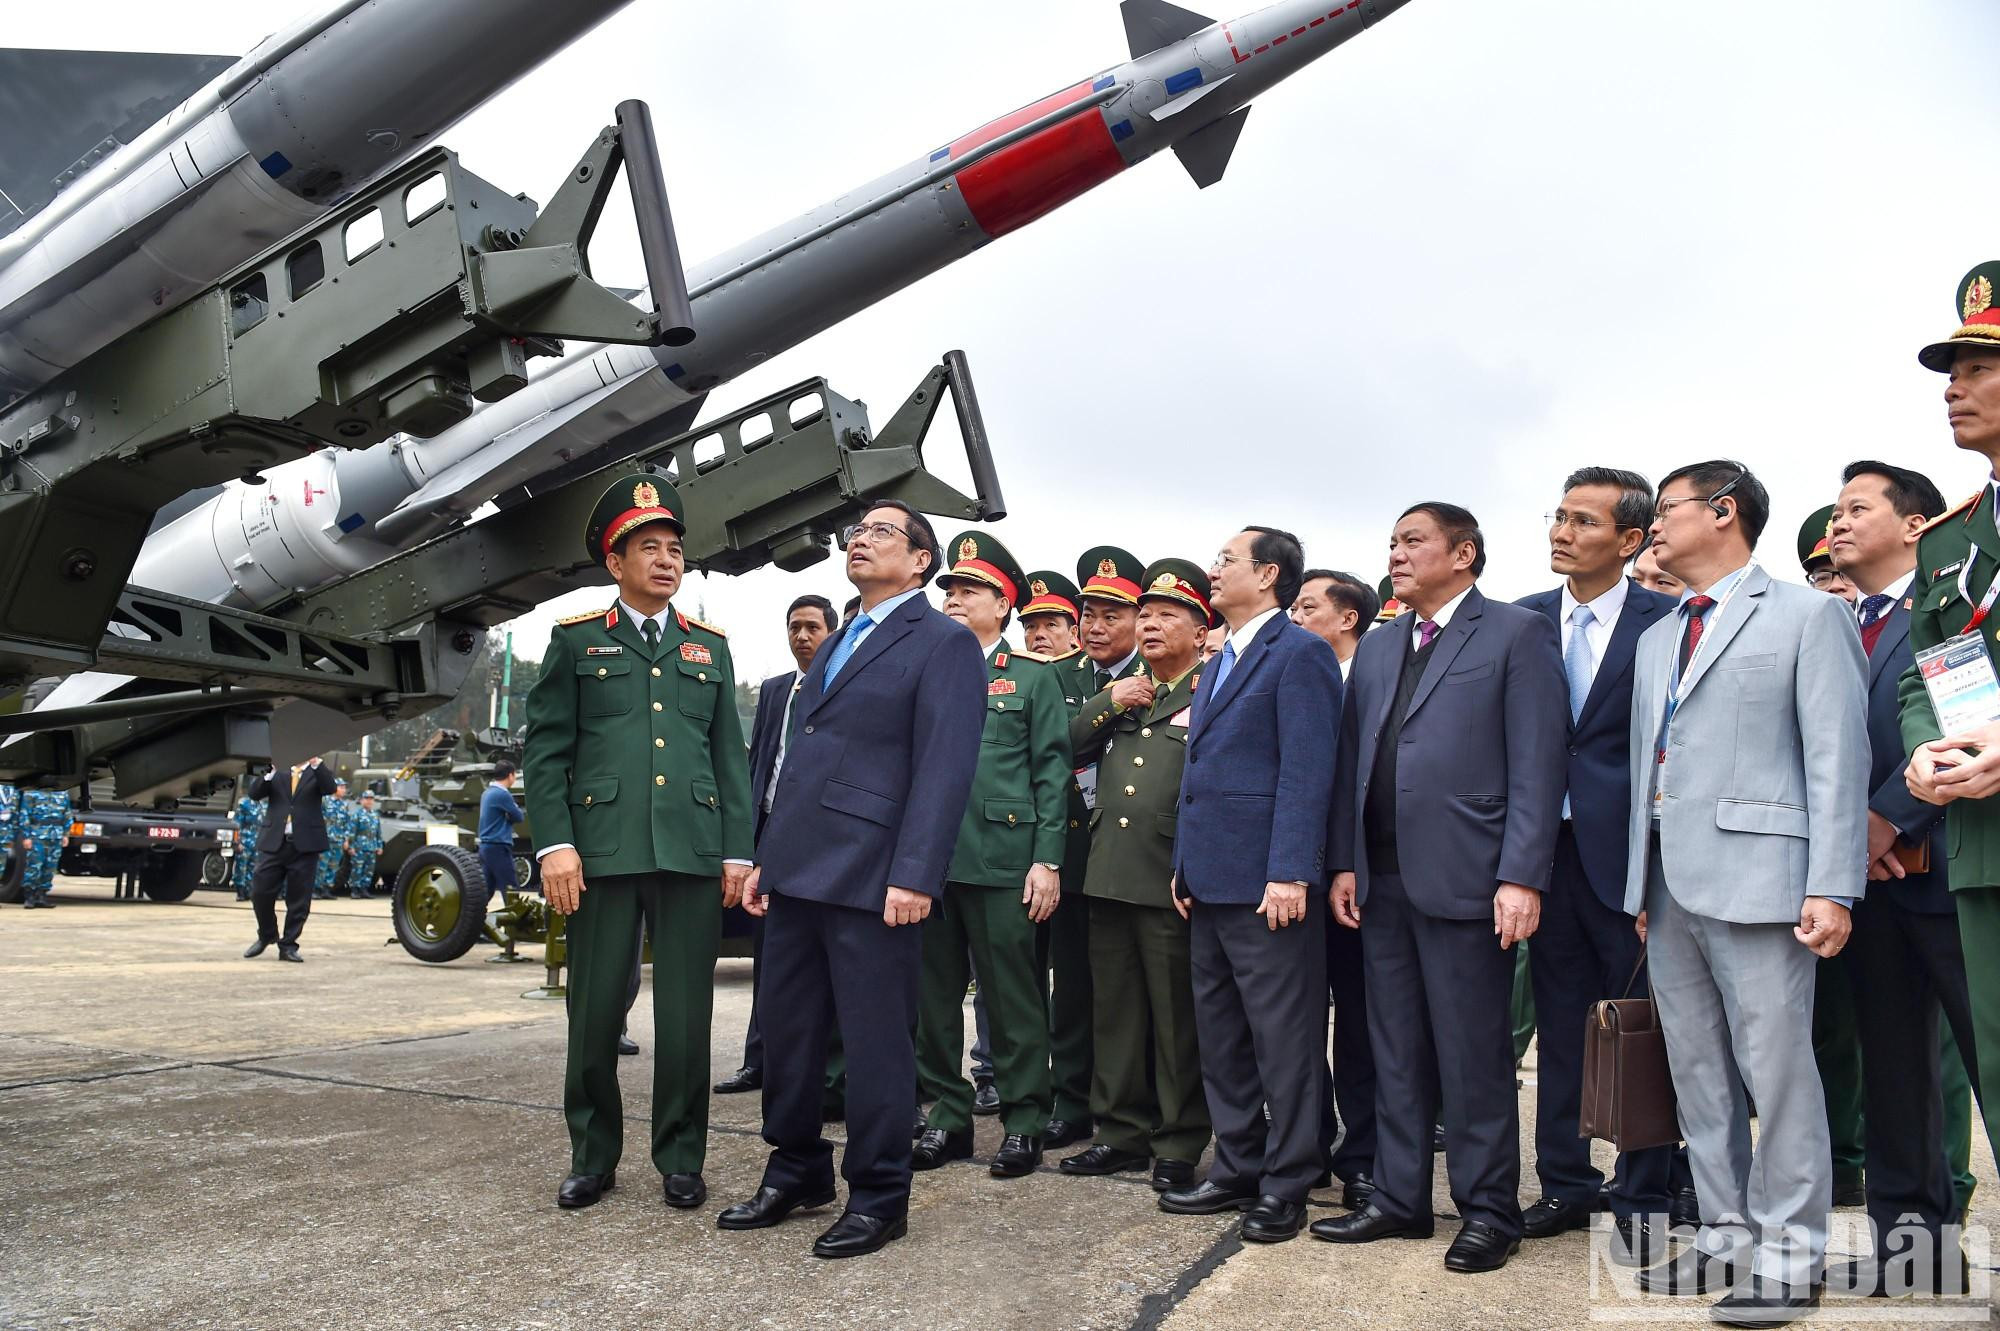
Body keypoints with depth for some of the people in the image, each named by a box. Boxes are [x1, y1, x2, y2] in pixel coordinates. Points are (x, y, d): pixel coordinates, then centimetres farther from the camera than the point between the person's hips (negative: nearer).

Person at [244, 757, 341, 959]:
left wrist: (317, 764, -28)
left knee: (299, 900, 2)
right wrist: (269, 771, -16)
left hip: (305, 845, -1)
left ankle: (288, 946, 15)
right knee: (260, 892, 2)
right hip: (274, 842, 2)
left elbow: (329, 788, -14)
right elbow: (254, 793, -2)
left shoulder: (317, 772, 7)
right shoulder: (277, 771, 12)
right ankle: (267, 935, 26)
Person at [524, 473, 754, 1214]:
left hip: (693, 852, 2)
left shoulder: (710, 648, 16)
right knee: (595, 1012, 5)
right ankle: (592, 1156, 22)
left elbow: (730, 757, 13)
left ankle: (680, 1159, 18)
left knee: (686, 1013, 4)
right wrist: (554, 844, -8)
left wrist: (737, 852, 5)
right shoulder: (576, 641, 9)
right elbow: (545, 751, 3)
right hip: (602, 850, -1)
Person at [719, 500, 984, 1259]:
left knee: (874, 1041, 2)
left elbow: (945, 768, -14)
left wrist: (914, 876, -21)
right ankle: (796, 1173, 31)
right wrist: (767, 857, 17)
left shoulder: (943, 644, -5)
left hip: (870, 878, -8)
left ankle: (878, 1197, 17)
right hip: (799, 872, 8)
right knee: (786, 1031, 14)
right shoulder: (836, 645, 21)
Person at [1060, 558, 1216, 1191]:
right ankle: (1123, 1131, 25)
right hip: (1109, 875, 7)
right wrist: (1109, 704, 0)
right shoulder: (1122, 692, 19)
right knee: (1116, 1012, 13)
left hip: (1171, 882, -6)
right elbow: (1069, 748, 15)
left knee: (1177, 1018, 2)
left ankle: (1179, 1145, 14)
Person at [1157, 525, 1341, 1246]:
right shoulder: (1220, 664, 19)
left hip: (1267, 883, -9)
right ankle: (1237, 1170, 27)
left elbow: (1307, 771, -16)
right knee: (1220, 1037, 15)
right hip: (1210, 882, 9)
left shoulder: (1299, 653, -9)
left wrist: (1289, 873, -21)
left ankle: (1285, 1186, 13)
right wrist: (1184, 864, 15)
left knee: (1283, 1039, 1)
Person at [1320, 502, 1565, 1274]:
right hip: (1383, 881, 6)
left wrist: (1520, 878, -15)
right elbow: (1352, 761, 14)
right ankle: (1399, 1199, 24)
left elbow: (1536, 765, -9)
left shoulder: (1517, 635, -2)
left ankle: (1488, 1211, 17)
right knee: (1395, 1052, 13)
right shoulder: (1376, 648, 17)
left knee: (1474, 1056, 3)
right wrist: (1346, 863, 7)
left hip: (1464, 880, -6)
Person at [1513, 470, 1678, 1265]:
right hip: (1550, 849, 4)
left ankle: (1641, 1202, 19)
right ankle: (1565, 1184, 26)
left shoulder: (1665, 623, -5)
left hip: (1627, 851, -3)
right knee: (1560, 1026, 12)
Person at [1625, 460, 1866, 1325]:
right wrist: (1640, 884, 12)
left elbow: (1838, 757, -7)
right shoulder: (1657, 640, 20)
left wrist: (1831, 888, -14)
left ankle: (1787, 1258, 9)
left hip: (1754, 877, -7)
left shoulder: (1805, 614, 0)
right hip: (1668, 885, 7)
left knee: (1775, 1070, -3)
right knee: (1698, 1074, 11)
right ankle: (1727, 1237, 22)